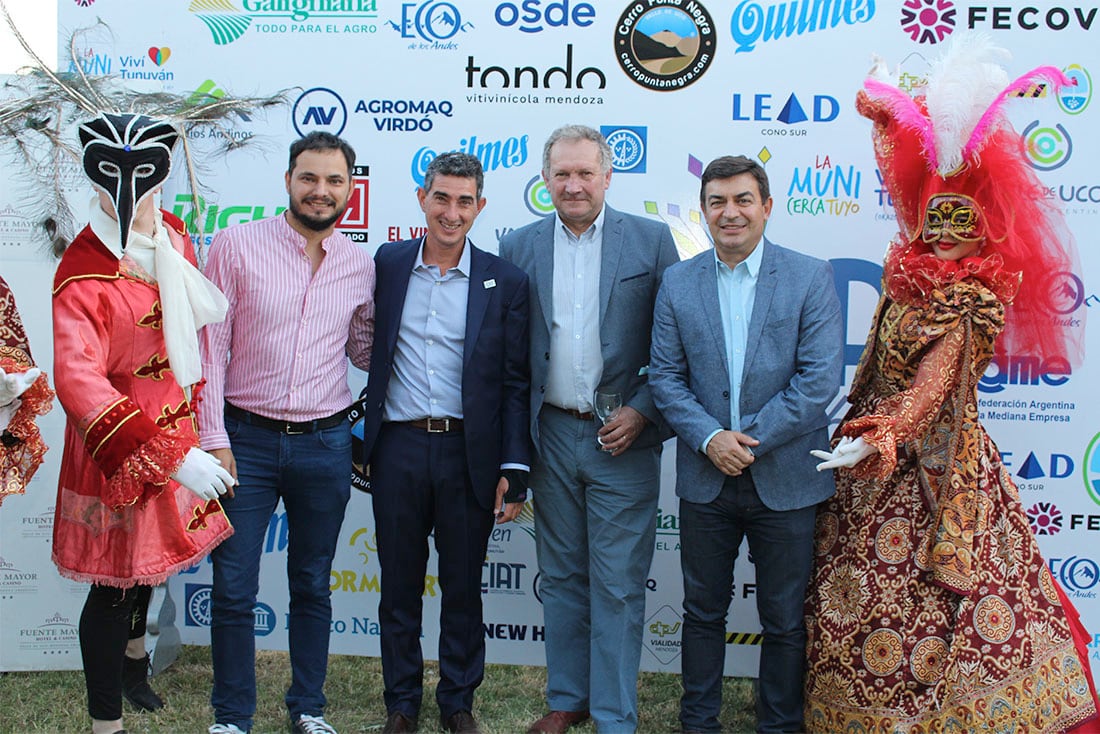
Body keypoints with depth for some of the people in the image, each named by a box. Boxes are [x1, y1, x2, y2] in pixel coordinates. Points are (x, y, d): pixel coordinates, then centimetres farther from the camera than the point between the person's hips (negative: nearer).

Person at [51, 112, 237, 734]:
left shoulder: (174, 235, -3)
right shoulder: (84, 274, -26)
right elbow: (79, 382, -33)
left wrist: (191, 408, 20)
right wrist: (170, 459, -37)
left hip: (173, 430, 8)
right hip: (117, 449, -7)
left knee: (150, 560, 27)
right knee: (117, 579, 4)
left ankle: (133, 655, 54)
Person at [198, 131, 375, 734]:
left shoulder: (360, 264, 6)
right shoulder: (237, 245, -4)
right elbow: (211, 346, -5)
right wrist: (214, 438, -10)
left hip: (325, 444, 3)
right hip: (245, 440, -2)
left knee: (313, 587, 14)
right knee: (233, 589, 2)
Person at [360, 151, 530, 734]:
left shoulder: (504, 281, -1)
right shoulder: (387, 265, 4)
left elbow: (515, 383, -1)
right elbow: (369, 353, 9)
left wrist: (514, 469, -6)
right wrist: (357, 435, 4)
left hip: (469, 453, -1)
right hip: (398, 449, 1)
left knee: (463, 588, 11)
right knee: (399, 587, 12)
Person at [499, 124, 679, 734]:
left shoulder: (651, 240, -1)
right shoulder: (518, 248, 5)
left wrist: (642, 413, -11)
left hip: (622, 438, -3)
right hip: (551, 436, 3)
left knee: (617, 586, 2)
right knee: (560, 578, 14)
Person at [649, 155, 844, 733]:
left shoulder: (810, 277, -4)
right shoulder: (678, 283, 3)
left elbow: (821, 377, -10)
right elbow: (664, 375, 1)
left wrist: (751, 439, -15)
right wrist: (710, 438, -13)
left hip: (785, 480, -2)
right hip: (705, 479, 2)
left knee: (785, 619, 10)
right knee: (703, 612, 14)